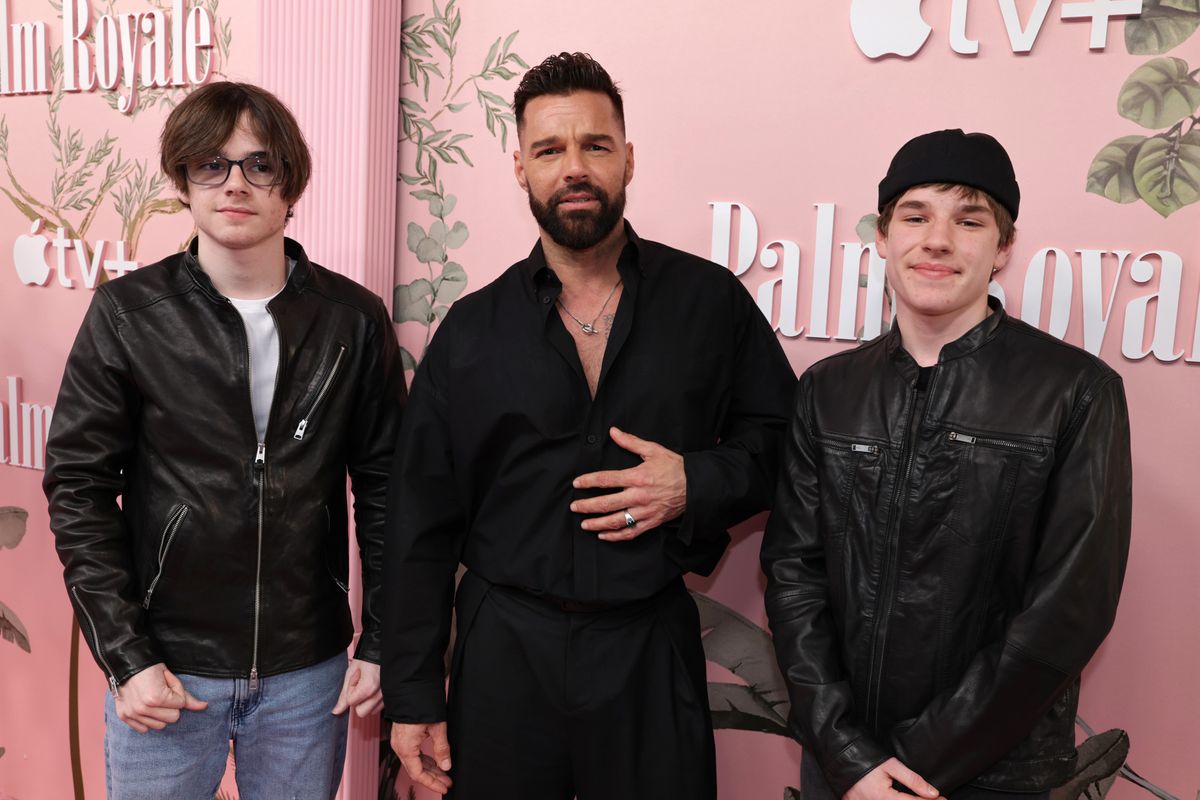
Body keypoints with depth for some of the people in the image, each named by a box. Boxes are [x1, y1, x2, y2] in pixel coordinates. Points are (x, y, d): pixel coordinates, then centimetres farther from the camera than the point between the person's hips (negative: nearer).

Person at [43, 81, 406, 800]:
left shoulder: (354, 318, -2)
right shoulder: (128, 313, -4)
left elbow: (383, 485, 1)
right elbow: (79, 489, -2)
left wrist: (381, 643, 1)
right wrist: (125, 657, -7)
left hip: (308, 672, 1)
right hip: (165, 672, 0)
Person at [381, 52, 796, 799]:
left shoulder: (711, 301, -3)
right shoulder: (472, 330, -1)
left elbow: (781, 438, 6)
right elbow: (422, 523, 1)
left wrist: (697, 484, -14)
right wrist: (412, 692, 1)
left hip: (651, 647, 0)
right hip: (503, 650, 1)